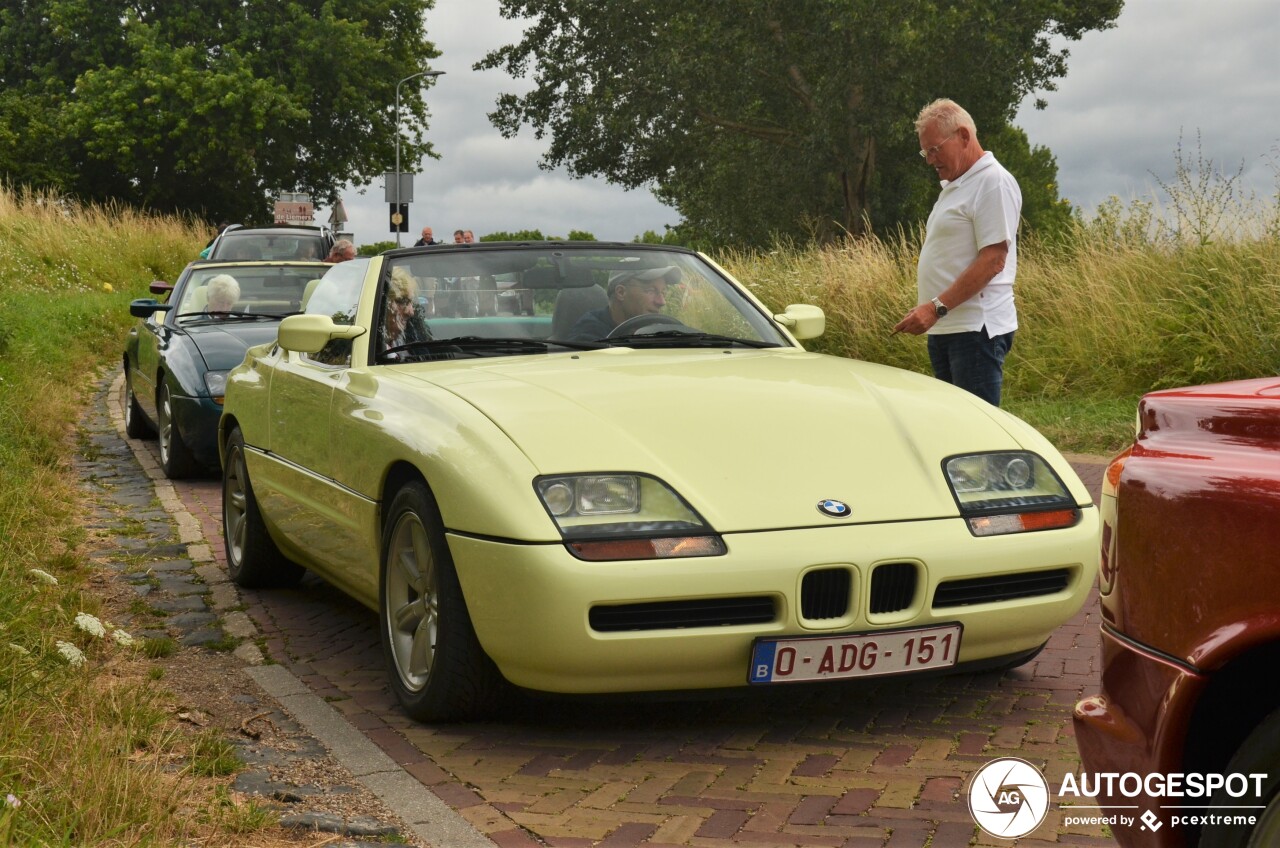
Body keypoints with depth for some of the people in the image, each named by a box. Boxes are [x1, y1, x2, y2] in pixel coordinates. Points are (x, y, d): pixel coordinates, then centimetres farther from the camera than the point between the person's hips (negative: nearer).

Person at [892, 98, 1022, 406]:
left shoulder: (994, 182, -11)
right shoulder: (954, 185, 20)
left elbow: (992, 260, -19)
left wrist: (937, 307, -23)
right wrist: (932, 312, 15)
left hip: (976, 329, -10)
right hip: (943, 329, 10)